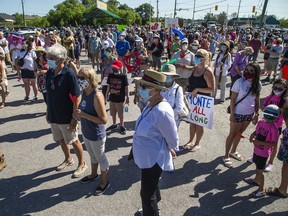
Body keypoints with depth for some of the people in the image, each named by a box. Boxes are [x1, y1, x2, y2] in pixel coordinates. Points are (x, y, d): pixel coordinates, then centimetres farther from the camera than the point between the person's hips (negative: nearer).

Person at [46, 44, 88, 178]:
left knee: (73, 141, 10)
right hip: (54, 115, 7)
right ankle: (68, 159, 46)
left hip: (66, 117, -6)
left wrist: (74, 117, -20)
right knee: (61, 140, 22)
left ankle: (82, 164, 31)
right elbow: (49, 94, 9)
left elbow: (76, 98, -19)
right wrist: (48, 112, 12)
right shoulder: (49, 72, 0)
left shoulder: (69, 74, -20)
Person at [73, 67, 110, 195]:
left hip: (96, 135, -7)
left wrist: (83, 115, -29)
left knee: (101, 158, 14)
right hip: (86, 132, 8)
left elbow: (103, 120, -28)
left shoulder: (97, 96, -27)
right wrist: (78, 114, -7)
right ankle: (93, 174, 52)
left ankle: (104, 182, 35)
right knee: (92, 155, 28)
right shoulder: (84, 93, -3)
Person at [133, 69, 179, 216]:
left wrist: (169, 149, 0)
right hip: (147, 157, 9)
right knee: (150, 189, 31)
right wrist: (167, 148, 16)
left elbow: (173, 139, -21)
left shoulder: (161, 111, -31)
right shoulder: (150, 105, -2)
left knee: (147, 194, 10)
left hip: (153, 159, -9)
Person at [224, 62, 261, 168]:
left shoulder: (258, 84, -3)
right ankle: (226, 156, 18)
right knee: (232, 134, 5)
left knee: (239, 133, 20)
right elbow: (233, 99, -13)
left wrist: (256, 114, 6)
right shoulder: (239, 82, -16)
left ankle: (233, 151, 40)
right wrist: (232, 113, -15)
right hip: (238, 113, -5)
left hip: (249, 114, 5)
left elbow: (257, 100, 6)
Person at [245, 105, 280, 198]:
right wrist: (252, 135, -9)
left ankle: (261, 190, 21)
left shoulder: (274, 128, -25)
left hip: (264, 153, -7)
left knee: (259, 171, 4)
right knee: (257, 166, 28)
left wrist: (260, 142, -28)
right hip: (257, 150, 7)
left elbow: (274, 144, -23)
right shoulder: (260, 122, -5)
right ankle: (256, 180, 52)